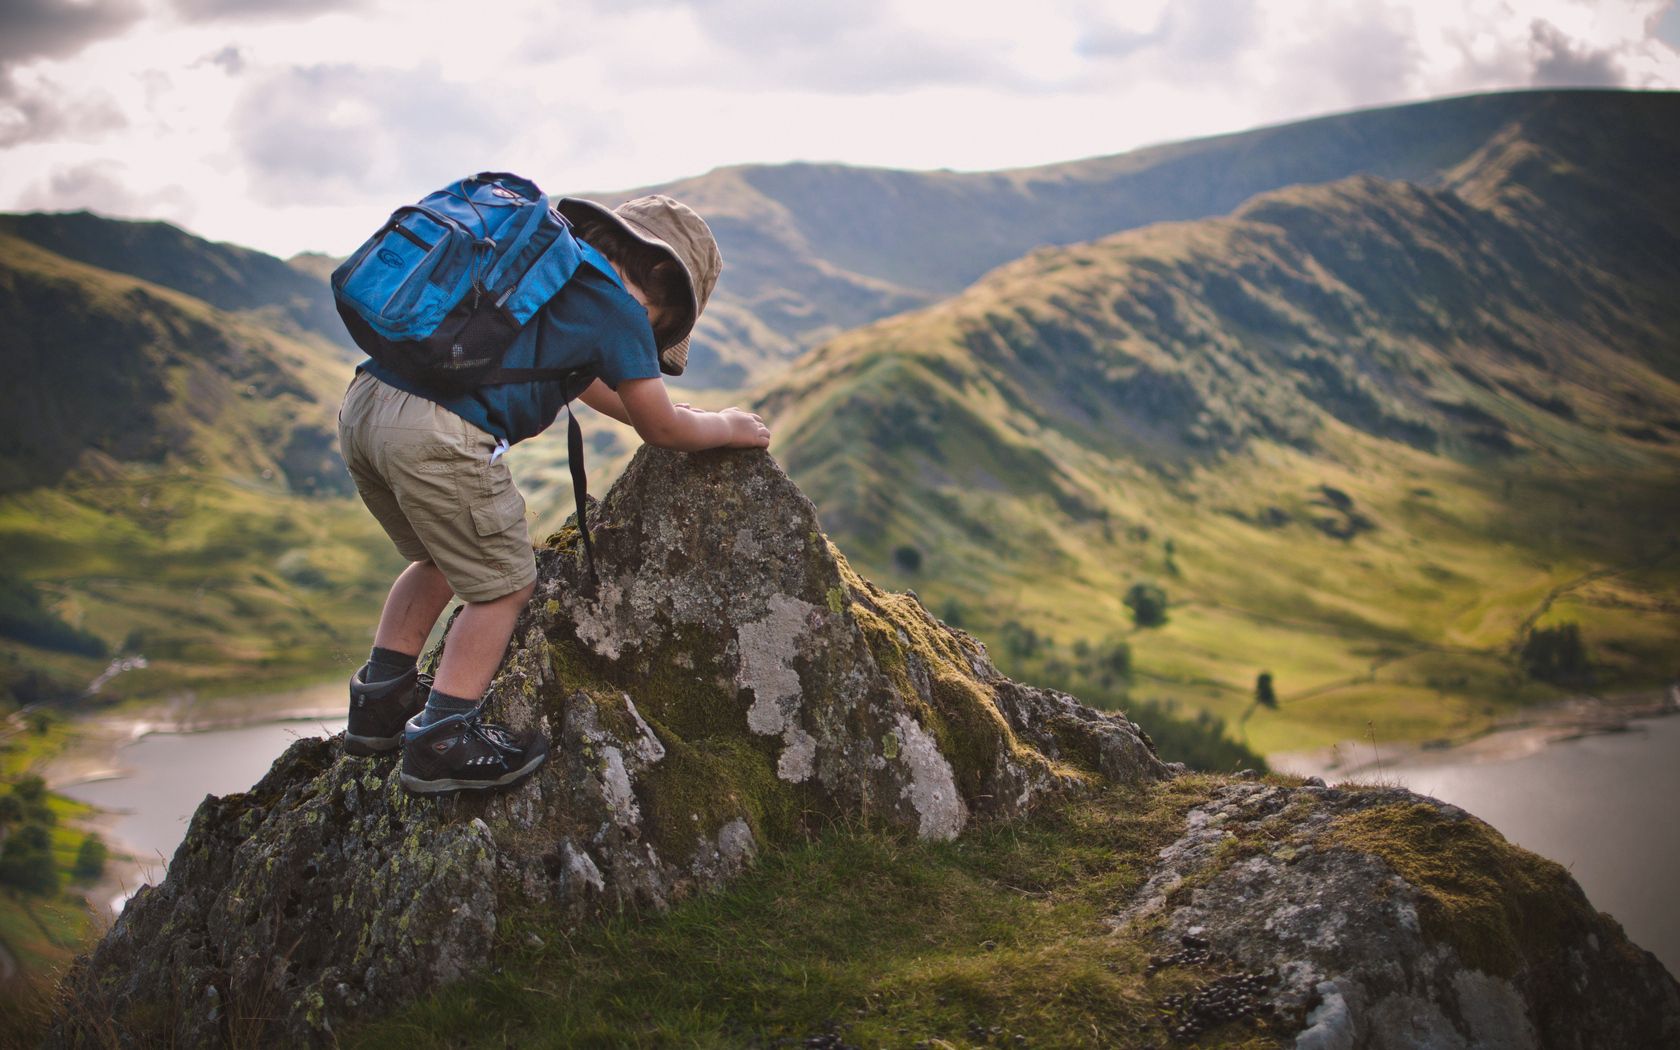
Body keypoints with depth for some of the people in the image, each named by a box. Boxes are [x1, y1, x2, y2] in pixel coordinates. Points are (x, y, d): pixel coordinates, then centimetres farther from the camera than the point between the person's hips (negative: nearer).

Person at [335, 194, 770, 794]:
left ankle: (380, 700, 30)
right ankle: (442, 737, 7)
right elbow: (661, 429, 8)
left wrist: (669, 419, 45)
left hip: (363, 402, 9)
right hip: (438, 433, -9)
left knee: (441, 561, 28)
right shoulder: (617, 304, 1)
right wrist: (725, 428, 27)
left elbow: (583, 376, 42)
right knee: (504, 585, 8)